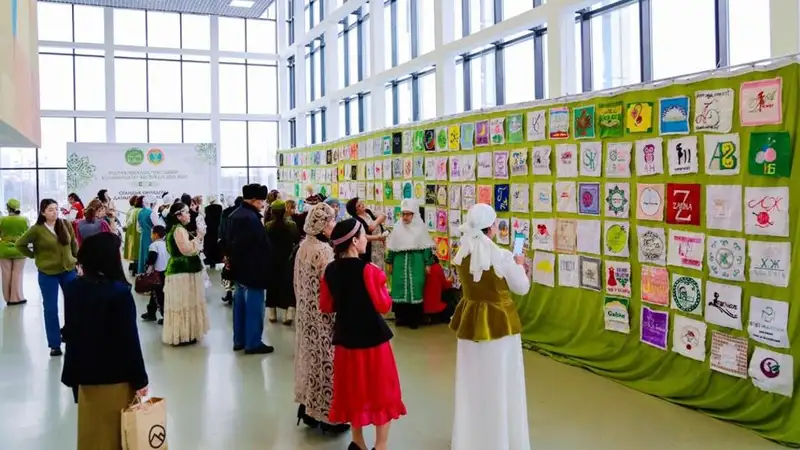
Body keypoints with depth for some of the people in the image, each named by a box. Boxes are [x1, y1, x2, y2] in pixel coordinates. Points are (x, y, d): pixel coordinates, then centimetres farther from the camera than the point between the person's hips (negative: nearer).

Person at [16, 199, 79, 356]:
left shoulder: (66, 225, -1)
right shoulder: (36, 230, -11)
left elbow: (73, 243, 11)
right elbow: (20, 244, -2)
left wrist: (76, 258, 8)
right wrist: (34, 256, -2)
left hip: (68, 270, 3)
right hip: (47, 274, -3)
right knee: (51, 309, 5)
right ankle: (55, 344, 13)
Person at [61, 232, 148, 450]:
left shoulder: (72, 289, -2)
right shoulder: (119, 292, -21)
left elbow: (69, 332, 7)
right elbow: (129, 339, -19)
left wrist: (74, 372, 18)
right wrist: (139, 379, -9)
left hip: (84, 372, 6)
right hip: (116, 374, -6)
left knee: (90, 428, 20)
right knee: (117, 430, 11)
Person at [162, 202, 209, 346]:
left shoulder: (176, 229, 16)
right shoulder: (179, 230, -18)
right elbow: (187, 249, -28)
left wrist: (196, 239, 11)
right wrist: (198, 238, -18)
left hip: (181, 270, 11)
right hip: (183, 271, -11)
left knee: (182, 303, 16)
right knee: (184, 303, -5)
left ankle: (181, 334, 24)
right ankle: (182, 336, 1)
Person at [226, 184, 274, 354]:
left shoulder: (235, 215, 10)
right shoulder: (251, 218, -22)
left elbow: (228, 240, 18)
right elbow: (263, 246, -23)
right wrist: (265, 269, -13)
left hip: (239, 267, 10)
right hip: (252, 269, -10)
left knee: (240, 304, 15)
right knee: (254, 306, -2)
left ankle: (239, 340, 24)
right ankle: (253, 343, 5)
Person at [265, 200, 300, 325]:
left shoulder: (267, 226, -10)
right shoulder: (292, 225, -10)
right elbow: (298, 241, -1)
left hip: (272, 260, 1)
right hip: (288, 260, -1)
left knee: (273, 285, 12)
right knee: (288, 286, 5)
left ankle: (272, 314, 19)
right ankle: (289, 314, -1)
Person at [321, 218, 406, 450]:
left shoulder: (331, 270, -2)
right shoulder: (367, 269, -19)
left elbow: (326, 306, 6)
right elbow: (383, 305, -15)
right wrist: (380, 282, 0)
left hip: (345, 337, 6)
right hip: (372, 338, -5)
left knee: (353, 389, 18)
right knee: (380, 390, 9)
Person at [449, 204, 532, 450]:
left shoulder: (462, 254, -4)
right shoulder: (501, 256, -20)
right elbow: (522, 288, -7)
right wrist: (519, 265, 11)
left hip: (471, 321, 5)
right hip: (499, 322, -5)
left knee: (472, 381, 17)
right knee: (500, 383, 11)